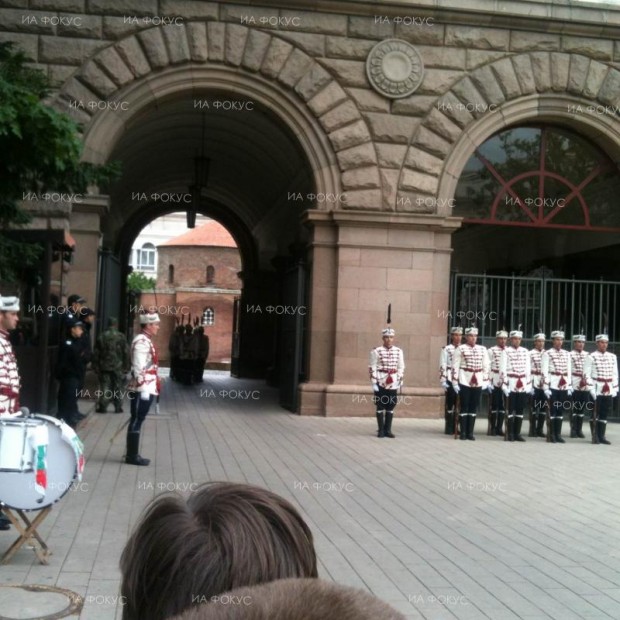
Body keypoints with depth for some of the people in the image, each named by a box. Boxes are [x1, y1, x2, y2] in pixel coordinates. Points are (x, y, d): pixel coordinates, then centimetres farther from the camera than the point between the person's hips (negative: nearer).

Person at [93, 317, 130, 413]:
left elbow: (96, 354, 4)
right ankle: (118, 407, 9)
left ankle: (102, 407, 6)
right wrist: (127, 367, 2)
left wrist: (96, 367, 11)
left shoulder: (101, 337, 2)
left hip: (104, 367, 2)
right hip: (118, 367, -2)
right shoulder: (121, 337, -5)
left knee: (104, 387, 7)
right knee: (118, 388, 7)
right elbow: (126, 353, -5)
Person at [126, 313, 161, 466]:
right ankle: (132, 456, 2)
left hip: (147, 388, 10)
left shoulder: (146, 341, 15)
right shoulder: (142, 341, -16)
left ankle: (133, 455, 18)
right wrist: (144, 389, -22)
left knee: (138, 421, 12)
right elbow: (139, 368, -21)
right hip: (143, 389, -10)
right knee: (137, 421, -4)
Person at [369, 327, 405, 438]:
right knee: (380, 406, 1)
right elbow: (372, 368, -5)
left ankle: (388, 430, 12)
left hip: (393, 383, 3)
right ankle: (381, 430, 6)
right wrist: (374, 383, -9)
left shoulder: (399, 351, 5)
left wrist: (400, 381, 4)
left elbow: (401, 368, 10)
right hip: (380, 382, -3)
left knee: (391, 406, 5)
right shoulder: (376, 351, -5)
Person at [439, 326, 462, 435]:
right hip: (450, 380, -4)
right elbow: (442, 366, -6)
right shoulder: (446, 349, -2)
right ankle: (449, 428, 6)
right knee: (450, 404, 1)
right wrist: (443, 381, -11)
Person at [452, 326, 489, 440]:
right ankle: (463, 432, 6)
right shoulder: (460, 349, -3)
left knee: (474, 407, 6)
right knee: (464, 407, 1)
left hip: (478, 383, 3)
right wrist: (455, 382, -9)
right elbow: (455, 366, -5)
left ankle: (470, 433, 11)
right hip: (464, 382, -3)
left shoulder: (482, 349, 8)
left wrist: (485, 381, 5)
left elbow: (486, 366, 11)